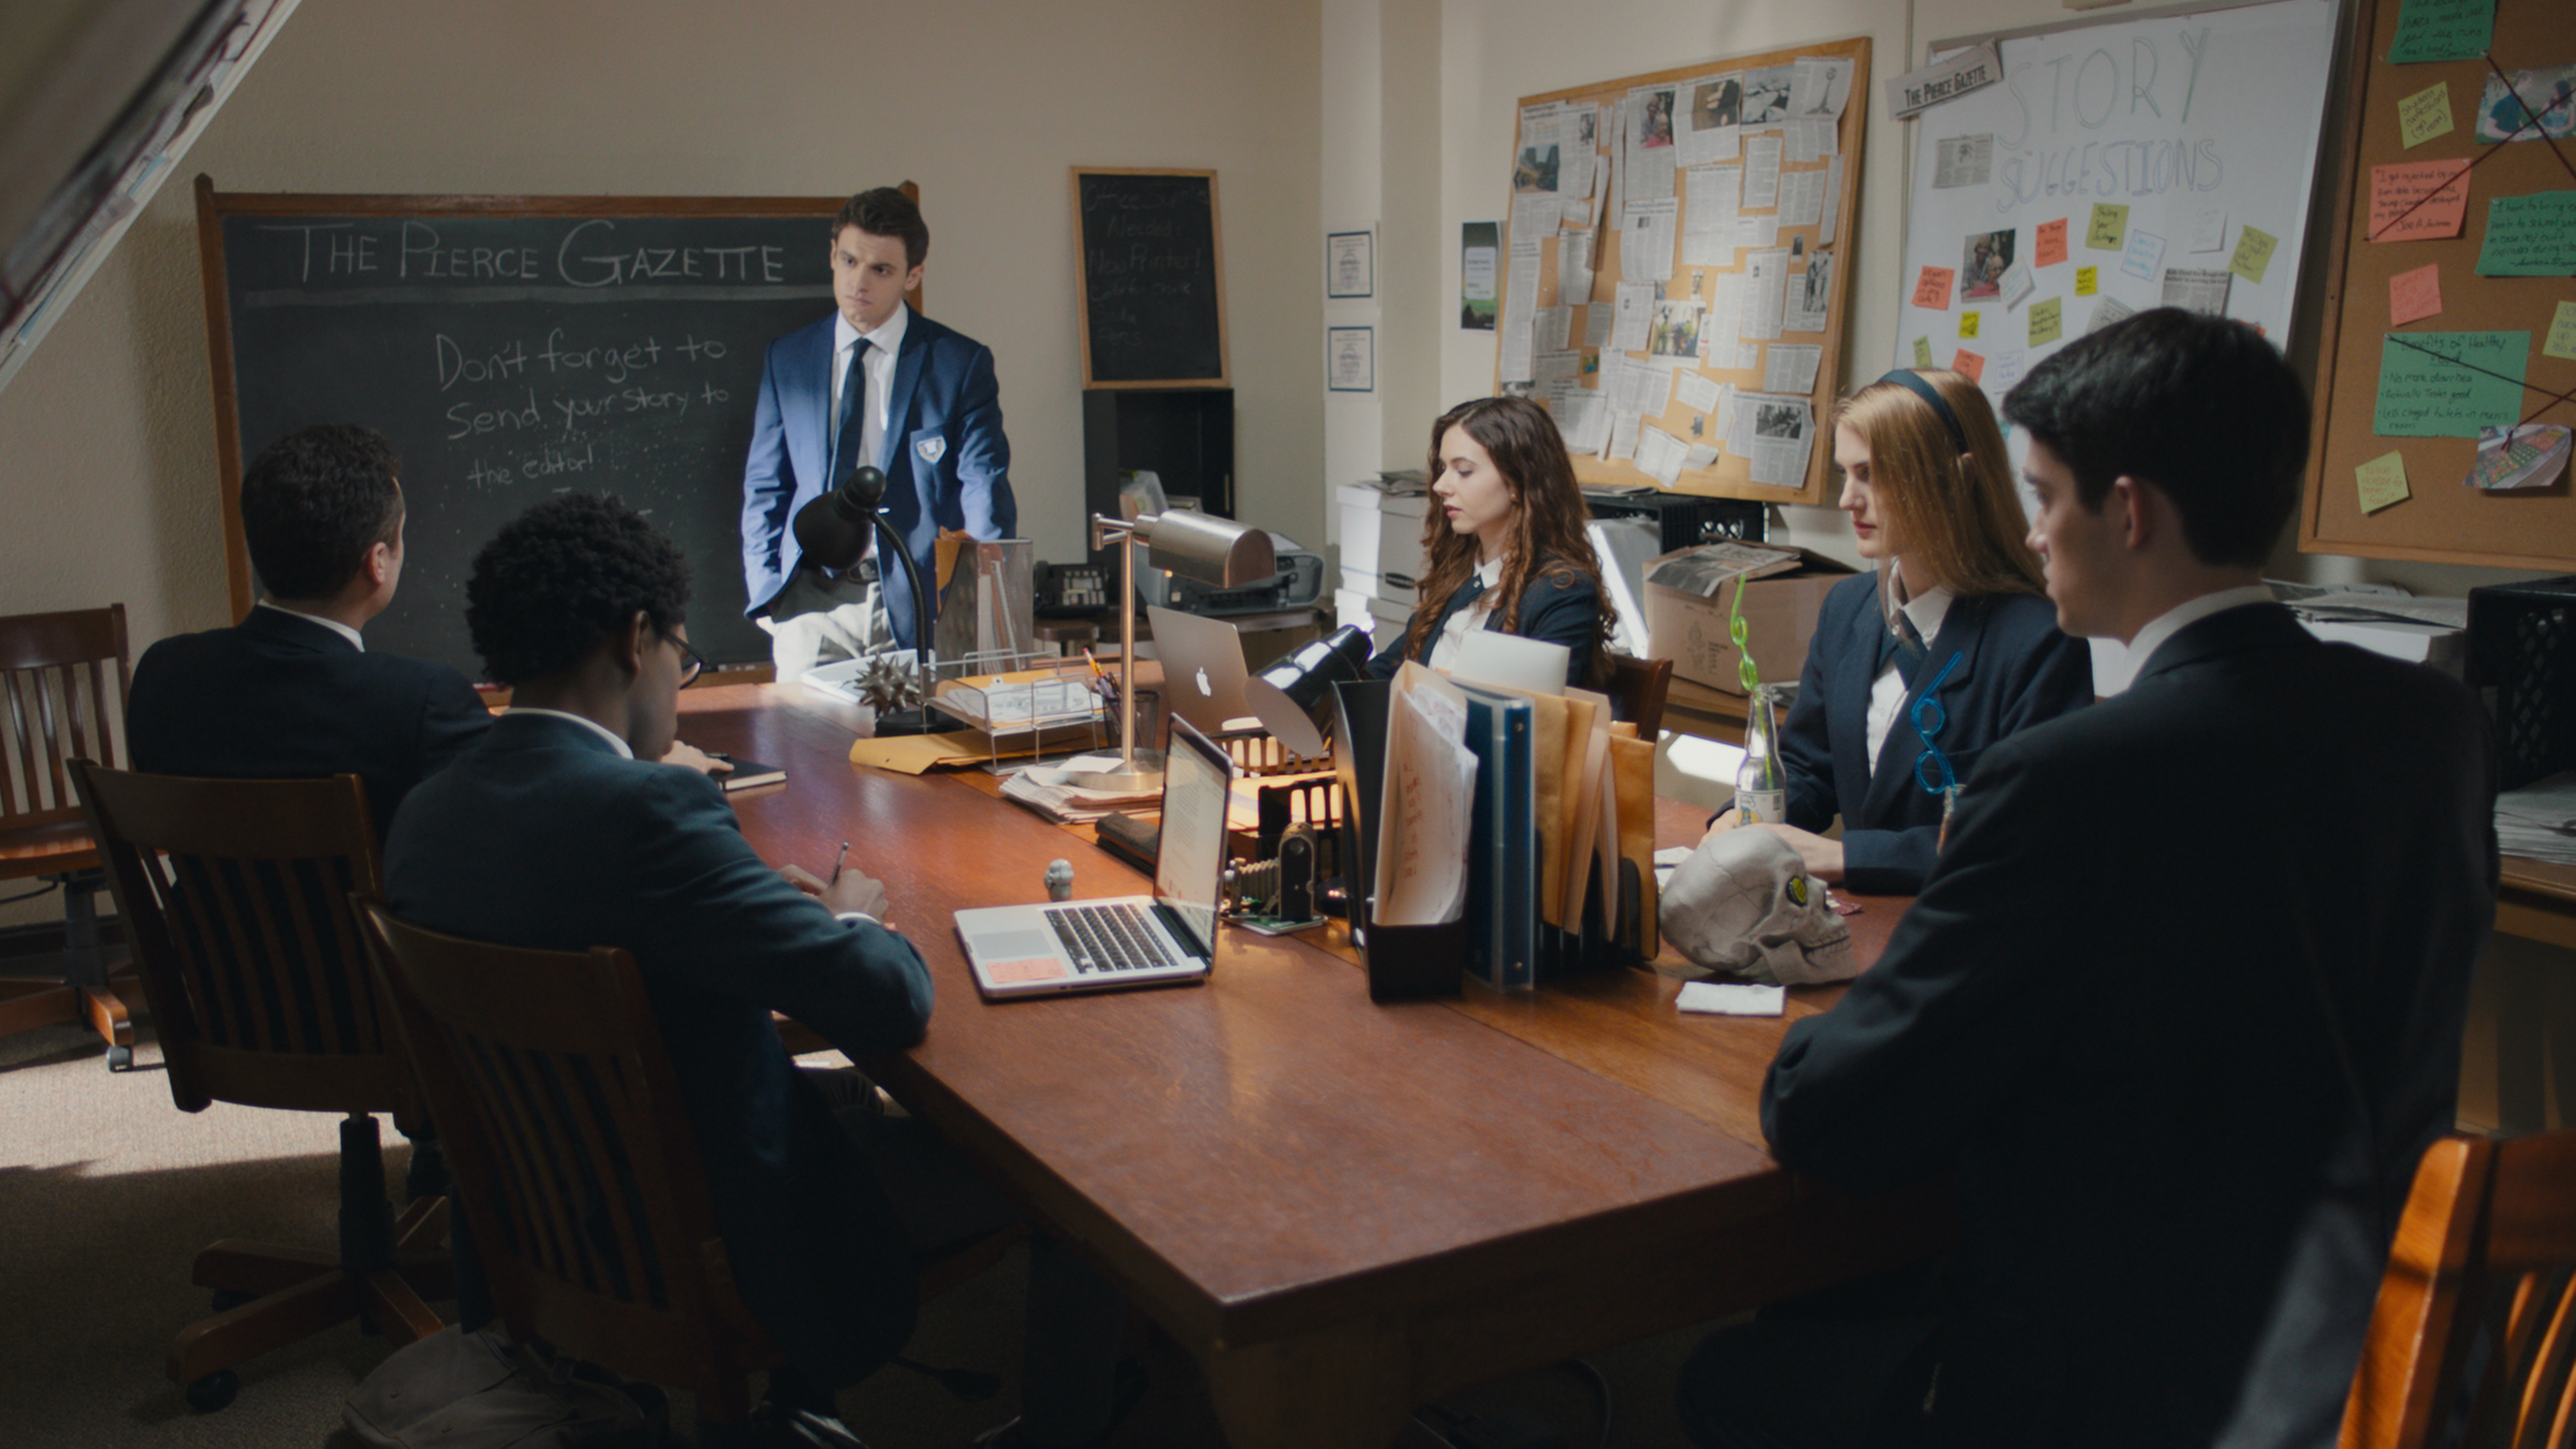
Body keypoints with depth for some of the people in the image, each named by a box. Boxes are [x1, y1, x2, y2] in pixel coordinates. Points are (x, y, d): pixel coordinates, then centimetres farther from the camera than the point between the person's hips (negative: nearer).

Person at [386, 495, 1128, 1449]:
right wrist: (854, 919, -5)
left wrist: (770, 906, 6)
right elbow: (890, 1003, -28)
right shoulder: (647, 809, -30)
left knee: (870, 1096, 30)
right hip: (741, 1251, -8)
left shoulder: (423, 816, -4)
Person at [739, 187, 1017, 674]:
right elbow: (764, 488, 14)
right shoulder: (786, 359, 11)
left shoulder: (962, 363, 2)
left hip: (919, 604, -2)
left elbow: (986, 492, -1)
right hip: (813, 605, 2)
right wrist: (768, 593, 2)